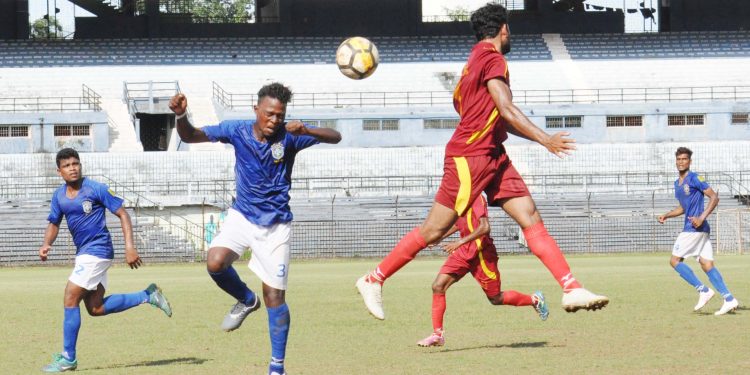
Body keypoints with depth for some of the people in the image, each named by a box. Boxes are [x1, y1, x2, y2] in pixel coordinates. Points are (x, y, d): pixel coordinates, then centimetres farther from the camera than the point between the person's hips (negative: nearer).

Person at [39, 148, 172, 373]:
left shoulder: (96, 189, -12)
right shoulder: (59, 196, 7)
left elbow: (122, 214, -10)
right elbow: (54, 224, 18)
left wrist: (129, 247, -19)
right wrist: (46, 245, -4)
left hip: (97, 251, -8)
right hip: (84, 253, 8)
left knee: (70, 299, -12)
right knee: (96, 308, 9)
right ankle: (147, 296, 20)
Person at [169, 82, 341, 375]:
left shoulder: (288, 136, -15)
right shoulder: (237, 130, -9)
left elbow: (335, 137, -22)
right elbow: (190, 136, -7)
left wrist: (306, 131, -41)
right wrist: (180, 115, -28)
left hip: (275, 226, -2)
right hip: (242, 216, 2)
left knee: (274, 296, -2)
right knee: (215, 263, -25)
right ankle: (247, 301, 7)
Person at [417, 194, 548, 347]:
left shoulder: (476, 198, -19)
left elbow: (484, 227, -29)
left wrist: (460, 242, -34)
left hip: (481, 253, -8)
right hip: (463, 252, 8)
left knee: (496, 298, 6)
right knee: (438, 286, -9)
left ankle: (535, 300, 30)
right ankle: (437, 335, -4)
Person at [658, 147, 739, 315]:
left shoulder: (694, 179, -8)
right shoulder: (677, 183, 19)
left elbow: (714, 197, -13)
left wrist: (702, 217, -21)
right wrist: (666, 216, 16)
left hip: (695, 227, -9)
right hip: (701, 231, 9)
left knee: (675, 260, -7)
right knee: (707, 265, 3)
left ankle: (703, 291, -8)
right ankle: (729, 299, -2)